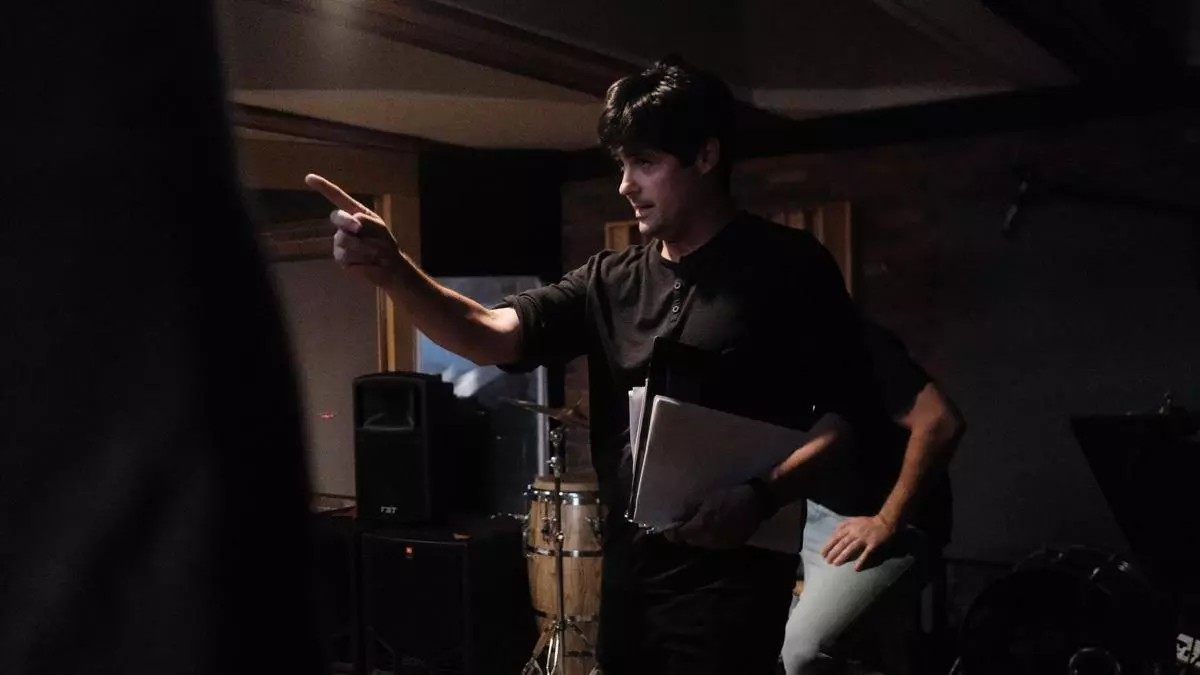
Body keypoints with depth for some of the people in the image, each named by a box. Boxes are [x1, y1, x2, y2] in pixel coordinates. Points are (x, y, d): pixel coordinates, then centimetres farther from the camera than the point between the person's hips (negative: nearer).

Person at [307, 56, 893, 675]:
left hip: (728, 580, -5)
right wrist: (392, 272, -21)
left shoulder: (786, 266, -6)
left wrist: (763, 496, -24)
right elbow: (493, 335, -4)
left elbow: (849, 411, -9)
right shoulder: (610, 282, 7)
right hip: (627, 578, 6)